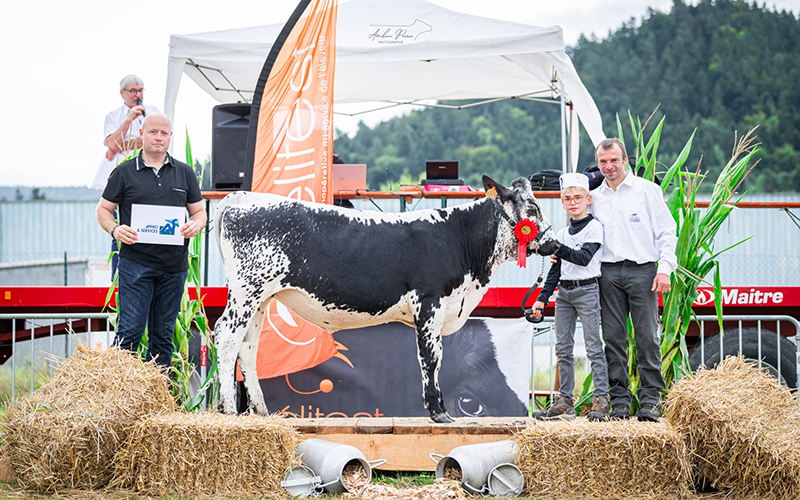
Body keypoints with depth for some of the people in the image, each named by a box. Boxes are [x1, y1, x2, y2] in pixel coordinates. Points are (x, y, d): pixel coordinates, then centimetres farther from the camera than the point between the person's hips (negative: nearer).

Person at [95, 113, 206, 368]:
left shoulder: (184, 173, 13)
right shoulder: (124, 172, 4)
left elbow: (198, 211, 17)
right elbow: (103, 209, 8)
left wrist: (195, 224, -7)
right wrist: (115, 229, -13)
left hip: (174, 264, 3)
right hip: (135, 262, -3)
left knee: (163, 333, 8)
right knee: (130, 330, -9)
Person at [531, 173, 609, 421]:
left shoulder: (594, 227, -4)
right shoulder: (562, 233, 15)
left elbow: (584, 257, -18)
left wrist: (558, 249, -27)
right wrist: (543, 297, 12)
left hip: (587, 291, -7)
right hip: (564, 292, 7)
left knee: (593, 347, -7)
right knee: (563, 347, 5)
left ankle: (601, 400, -6)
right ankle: (564, 401, 9)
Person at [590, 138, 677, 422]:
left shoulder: (647, 190, 4)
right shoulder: (595, 198, 15)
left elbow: (666, 231, 2)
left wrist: (664, 269, -8)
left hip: (642, 271, -3)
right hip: (608, 273, 3)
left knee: (647, 337, -5)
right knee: (613, 337, 1)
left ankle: (650, 400, 1)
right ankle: (619, 400, 6)